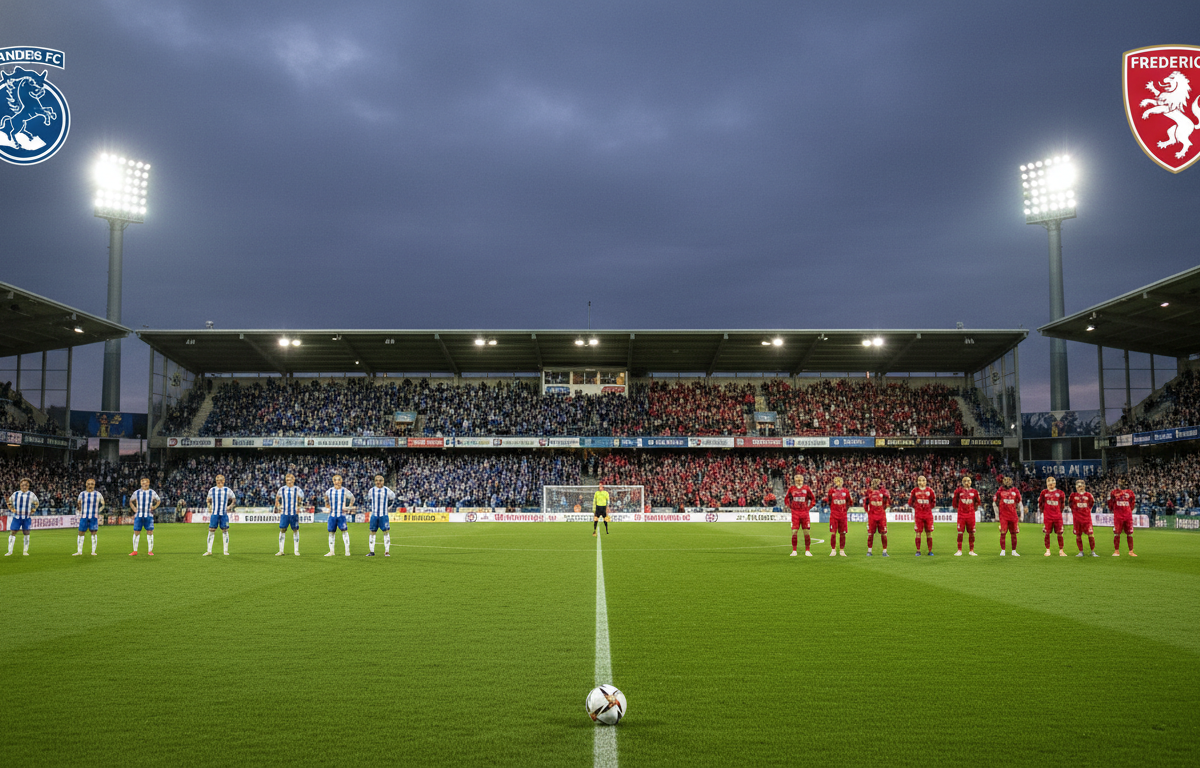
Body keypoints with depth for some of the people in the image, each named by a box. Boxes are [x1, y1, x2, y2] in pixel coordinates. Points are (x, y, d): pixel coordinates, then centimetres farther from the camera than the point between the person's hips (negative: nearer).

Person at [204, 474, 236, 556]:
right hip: (214, 513, 1)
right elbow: (208, 500, 21)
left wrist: (229, 507, -1)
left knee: (225, 531, 0)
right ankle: (209, 551, 3)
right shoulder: (212, 490, 9)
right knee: (211, 530, -3)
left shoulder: (227, 490, 4)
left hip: (224, 514, -1)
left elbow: (234, 500, 12)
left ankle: (226, 550, 8)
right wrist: (210, 508, 7)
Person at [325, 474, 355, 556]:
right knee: (331, 532, 4)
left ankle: (347, 550, -8)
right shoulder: (329, 491, 7)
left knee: (344, 531, -10)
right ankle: (331, 551, 11)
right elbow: (326, 498, 27)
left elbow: (352, 498, 13)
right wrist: (328, 506, 17)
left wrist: (349, 507, 5)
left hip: (341, 515, -3)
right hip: (332, 515, 3)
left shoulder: (344, 491, 0)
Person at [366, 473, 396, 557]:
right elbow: (369, 499, 22)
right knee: (372, 532, 3)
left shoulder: (387, 490, 0)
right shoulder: (372, 490, 4)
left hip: (384, 515, -2)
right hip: (374, 515, 2)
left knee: (386, 531, -7)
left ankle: (387, 552, -3)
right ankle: (372, 551, 10)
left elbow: (392, 499, 17)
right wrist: (374, 505, 13)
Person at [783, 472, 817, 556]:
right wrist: (790, 507, 5)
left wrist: (809, 507, 4)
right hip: (795, 513, 0)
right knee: (794, 532, -4)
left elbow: (813, 499, 13)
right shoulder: (791, 488, 4)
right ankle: (794, 551, 3)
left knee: (806, 532, -1)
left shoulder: (806, 488, 3)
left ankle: (807, 551, 6)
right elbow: (786, 499, 16)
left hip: (804, 512, 0)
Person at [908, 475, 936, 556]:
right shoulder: (915, 491, 2)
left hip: (928, 514, 1)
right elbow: (910, 502, 11)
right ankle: (918, 551, 6)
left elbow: (933, 500, 15)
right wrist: (916, 507, 5)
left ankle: (930, 551, 10)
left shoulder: (930, 490, 3)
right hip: (918, 514, 0)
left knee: (929, 533, 2)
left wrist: (930, 507, 7)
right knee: (918, 533, 0)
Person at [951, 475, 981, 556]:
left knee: (971, 533, 4)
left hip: (971, 514, 2)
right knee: (960, 532, -4)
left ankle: (971, 551, 13)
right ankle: (959, 551, 1)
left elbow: (977, 501, 20)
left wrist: (975, 508, 14)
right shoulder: (959, 490, 0)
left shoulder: (974, 492, 5)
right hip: (961, 514, -2)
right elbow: (954, 500, 10)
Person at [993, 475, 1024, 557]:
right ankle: (1002, 551, 4)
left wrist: (1021, 515, 13)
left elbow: (1019, 504, 15)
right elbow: (995, 503, 5)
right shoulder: (1000, 491, -1)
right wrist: (997, 515, 4)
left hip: (1013, 515, 2)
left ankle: (1014, 551, 14)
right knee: (1003, 533, -4)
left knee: (1014, 534, 4)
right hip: (1003, 515, -2)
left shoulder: (1015, 491, 6)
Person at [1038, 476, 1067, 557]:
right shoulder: (1044, 492, 2)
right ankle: (1047, 550, 11)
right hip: (1047, 516, 0)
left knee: (1060, 533, 1)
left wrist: (1060, 510, 13)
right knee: (1047, 533, 1)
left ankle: (1061, 550, 9)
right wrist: (1043, 510, 12)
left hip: (1057, 516, 0)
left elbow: (1063, 503, 16)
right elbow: (1040, 502, 14)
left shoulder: (1060, 493, 2)